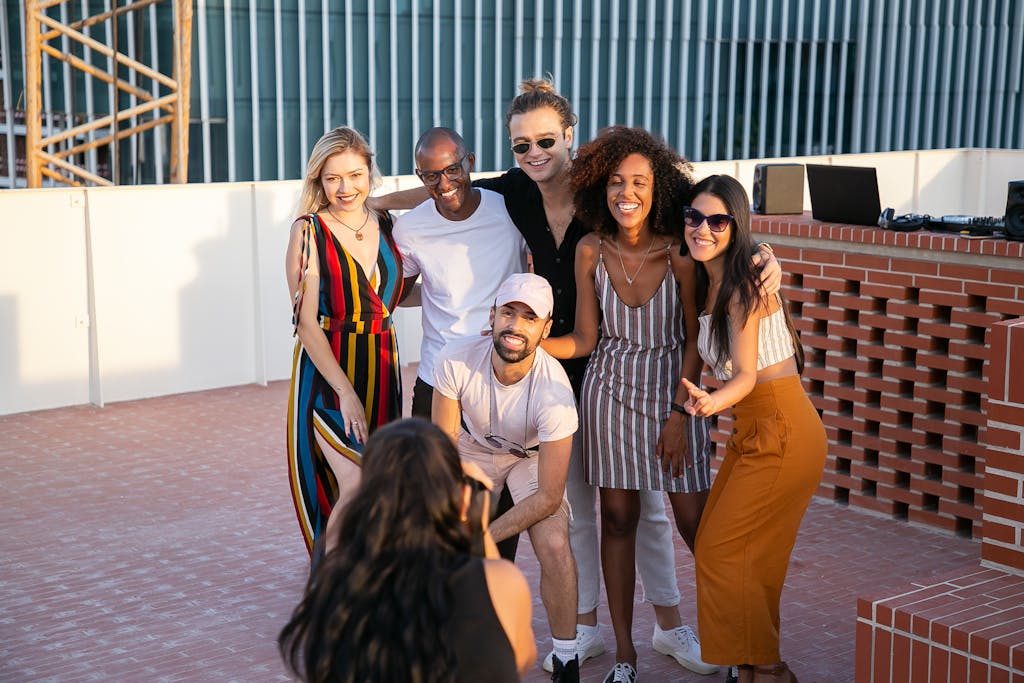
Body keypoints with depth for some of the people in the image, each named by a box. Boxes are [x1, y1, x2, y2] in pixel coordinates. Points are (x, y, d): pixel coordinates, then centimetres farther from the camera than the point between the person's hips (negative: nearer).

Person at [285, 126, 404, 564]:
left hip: (382, 368, 5)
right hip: (327, 371, -5)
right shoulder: (309, 231, -8)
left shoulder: (386, 225, 6)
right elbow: (306, 321, -12)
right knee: (355, 486, -15)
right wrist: (345, 392, -17)